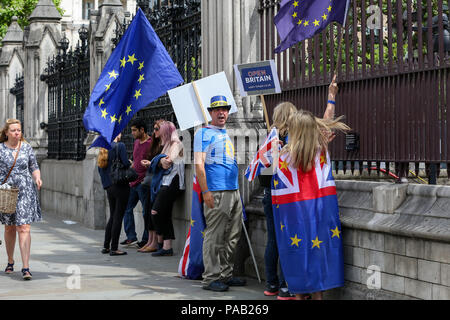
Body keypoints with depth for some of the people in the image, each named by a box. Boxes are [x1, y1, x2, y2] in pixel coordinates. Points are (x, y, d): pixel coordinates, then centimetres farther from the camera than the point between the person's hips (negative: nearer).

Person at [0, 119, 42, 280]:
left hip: (25, 191, -1)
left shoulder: (27, 148, 4)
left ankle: (26, 267, -15)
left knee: (24, 228, -11)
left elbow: (34, 167, 12)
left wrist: (37, 178, -8)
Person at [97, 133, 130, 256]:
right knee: (118, 217, -2)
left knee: (112, 217, 17)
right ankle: (114, 249, -2)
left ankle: (106, 246, 18)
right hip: (121, 186, -7)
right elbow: (125, 163, -18)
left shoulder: (104, 148, 11)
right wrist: (131, 165, 3)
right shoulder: (120, 146, -9)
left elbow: (100, 169, 14)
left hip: (109, 188, 7)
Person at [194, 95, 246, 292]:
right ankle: (211, 278, -3)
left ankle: (225, 274, 19)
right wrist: (205, 191, -17)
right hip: (216, 193, -8)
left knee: (232, 237, 10)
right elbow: (199, 164, -10)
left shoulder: (227, 135, 21)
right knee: (214, 237, -6)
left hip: (234, 191, 8)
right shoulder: (204, 133, -2)